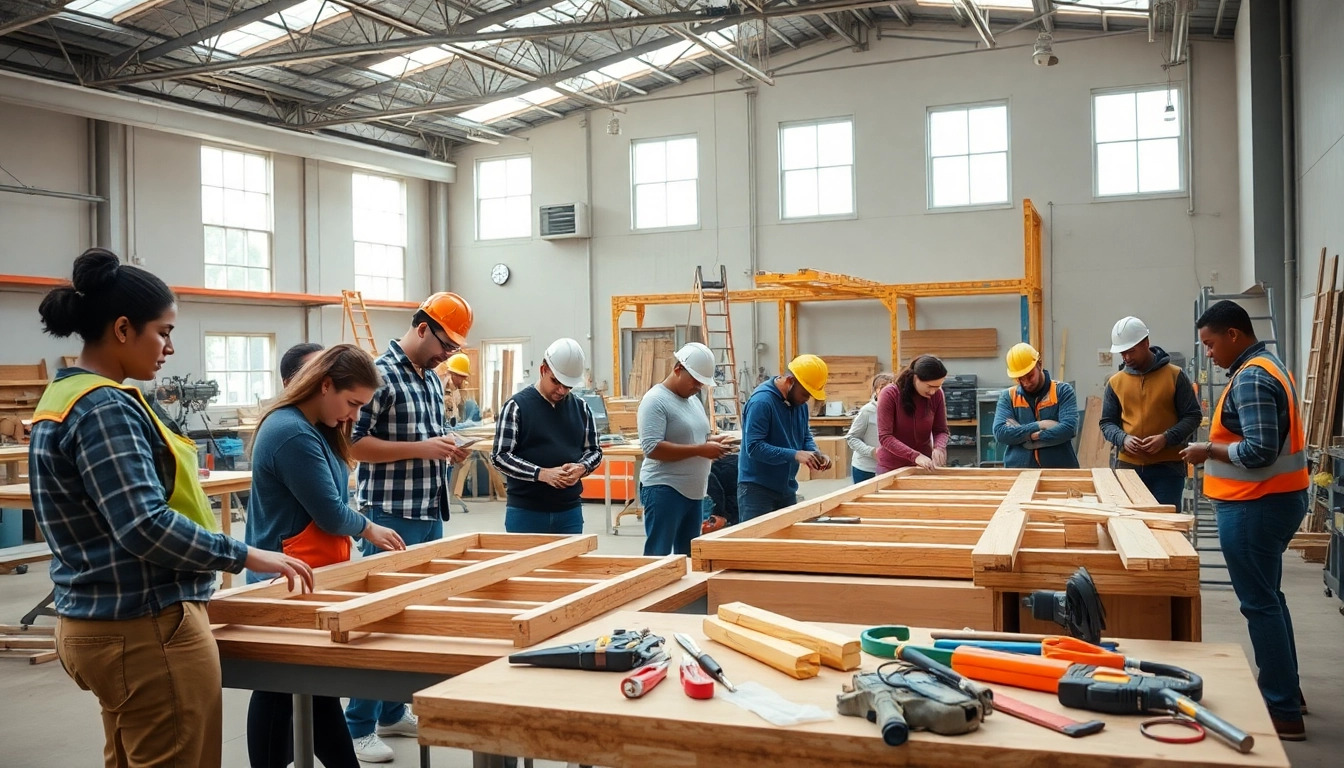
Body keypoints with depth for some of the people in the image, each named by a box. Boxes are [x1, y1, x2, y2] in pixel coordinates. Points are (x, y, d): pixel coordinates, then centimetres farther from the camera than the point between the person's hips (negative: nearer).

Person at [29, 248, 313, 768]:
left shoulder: (64, 396, 12)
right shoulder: (105, 409, -18)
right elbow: (146, 526, -26)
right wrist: (245, 556, -19)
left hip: (99, 622, 10)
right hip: (146, 628, -10)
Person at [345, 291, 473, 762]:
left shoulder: (431, 378, 13)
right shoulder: (380, 373, -13)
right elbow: (353, 444, -18)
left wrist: (447, 448, 2)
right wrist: (422, 448, -21)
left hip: (429, 515, 9)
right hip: (391, 516, -9)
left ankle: (393, 712, 27)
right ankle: (358, 727, 9)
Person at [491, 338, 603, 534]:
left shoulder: (581, 408, 8)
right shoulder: (516, 406, -5)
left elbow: (594, 450, 14)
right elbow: (500, 456, -8)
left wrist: (581, 468, -10)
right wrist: (541, 474, -21)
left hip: (570, 511, 4)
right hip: (525, 512, -4)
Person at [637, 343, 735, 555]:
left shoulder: (693, 399, 14)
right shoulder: (655, 400, -13)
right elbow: (653, 448, -22)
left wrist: (711, 441, 0)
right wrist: (700, 449, -23)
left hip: (693, 491, 9)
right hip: (664, 490, -9)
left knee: (688, 555, 13)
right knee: (659, 556, -5)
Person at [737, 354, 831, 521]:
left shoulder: (799, 402, 6)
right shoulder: (762, 401, -21)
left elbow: (805, 436, 16)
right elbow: (754, 446, -26)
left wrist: (816, 454, -6)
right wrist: (794, 455, -32)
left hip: (787, 488, 8)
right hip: (757, 489, -8)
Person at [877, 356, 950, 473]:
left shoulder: (937, 395, -7)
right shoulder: (890, 394, -16)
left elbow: (941, 430, 0)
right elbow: (885, 437, -20)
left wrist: (939, 448, -23)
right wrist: (914, 456, -32)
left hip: (923, 466, 3)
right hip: (892, 467, -2)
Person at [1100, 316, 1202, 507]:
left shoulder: (1175, 375, 0)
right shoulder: (1115, 382, 7)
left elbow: (1192, 416, 1)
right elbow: (1107, 423, 11)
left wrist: (1166, 438, -15)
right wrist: (1122, 439, -11)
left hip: (1168, 466, -2)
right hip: (1128, 466, 3)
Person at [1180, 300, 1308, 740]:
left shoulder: (1250, 378, -20)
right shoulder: (1266, 366, 13)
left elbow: (1259, 451, -27)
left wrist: (1209, 450, -14)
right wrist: (1217, 447, 10)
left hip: (1256, 506, -11)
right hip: (1272, 500, 11)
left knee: (1259, 603, -4)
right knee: (1268, 595, 20)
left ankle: (1283, 712, 2)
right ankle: (1287, 690, 31)